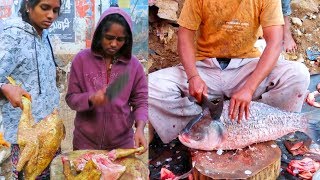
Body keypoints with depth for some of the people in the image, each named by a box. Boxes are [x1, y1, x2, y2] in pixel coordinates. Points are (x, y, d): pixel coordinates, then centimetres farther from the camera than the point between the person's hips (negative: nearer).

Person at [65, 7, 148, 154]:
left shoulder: (134, 65, -5)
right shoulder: (82, 59, -6)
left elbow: (141, 102, -2)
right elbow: (71, 98, -3)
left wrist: (139, 128, -20)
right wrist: (91, 99, -24)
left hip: (122, 143, 1)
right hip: (85, 142, 0)